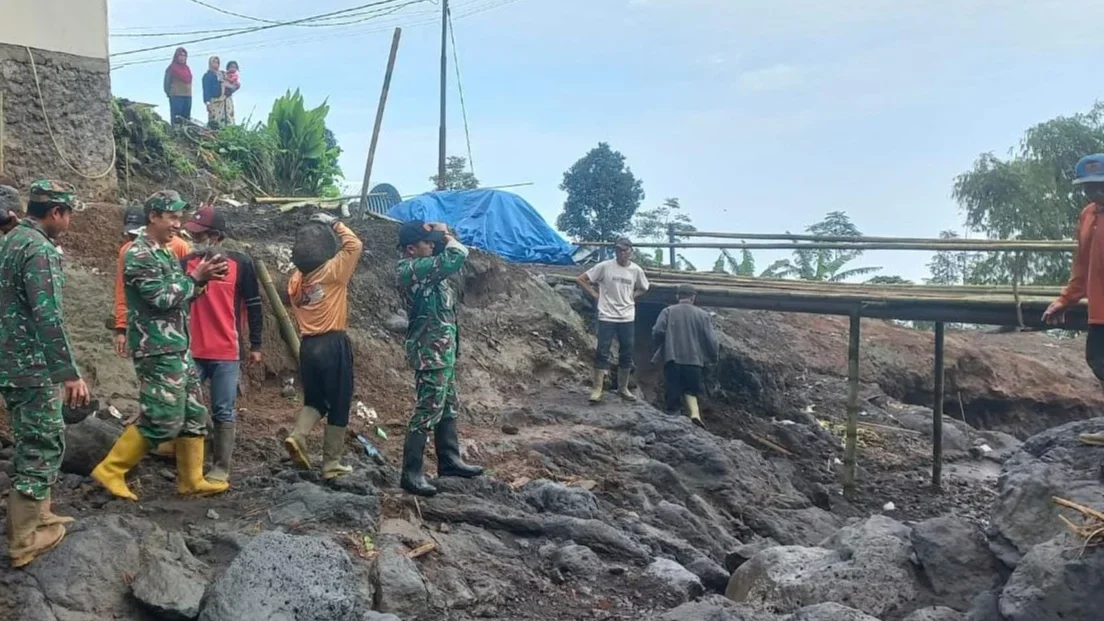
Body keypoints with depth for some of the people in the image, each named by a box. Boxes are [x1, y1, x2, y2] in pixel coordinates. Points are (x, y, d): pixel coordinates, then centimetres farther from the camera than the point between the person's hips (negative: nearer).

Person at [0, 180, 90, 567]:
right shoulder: (39, 249, -17)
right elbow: (47, 317, -25)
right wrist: (70, 373, -25)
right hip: (33, 366, -10)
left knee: (34, 442, 19)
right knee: (43, 445, -2)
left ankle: (35, 516, 29)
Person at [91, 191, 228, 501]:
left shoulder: (167, 253, 16)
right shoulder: (138, 254, -13)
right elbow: (163, 298, -20)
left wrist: (202, 279, 2)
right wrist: (195, 277, -10)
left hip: (179, 348, 9)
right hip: (157, 351, -9)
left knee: (194, 415, 10)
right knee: (162, 420, -7)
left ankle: (192, 480, 17)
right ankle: (110, 470, 6)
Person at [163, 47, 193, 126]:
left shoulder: (186, 68, 17)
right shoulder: (172, 68, -1)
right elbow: (167, 82, -3)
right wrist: (169, 93, -8)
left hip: (187, 96, 7)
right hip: (176, 96, -7)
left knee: (186, 119, 6)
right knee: (176, 119, -10)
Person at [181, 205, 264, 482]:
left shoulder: (241, 263, -2)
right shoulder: (186, 263, 4)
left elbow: (254, 306, 2)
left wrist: (255, 345, 2)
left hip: (226, 353, -2)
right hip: (192, 351, 2)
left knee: (223, 412, 3)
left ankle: (221, 467, 11)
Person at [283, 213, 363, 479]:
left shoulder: (295, 280, 8)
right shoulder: (332, 272, -9)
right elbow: (355, 246, -5)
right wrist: (335, 224, 5)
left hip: (308, 345, 6)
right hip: (333, 344, -6)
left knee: (314, 400, 19)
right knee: (339, 405, 4)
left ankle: (297, 436, -9)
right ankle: (331, 464, 6)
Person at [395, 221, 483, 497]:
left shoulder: (420, 266, 9)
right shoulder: (413, 269, -22)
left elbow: (444, 255, 25)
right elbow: (456, 257, -29)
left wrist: (442, 236, 6)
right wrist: (448, 236, -10)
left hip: (442, 349, 11)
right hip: (431, 352, -11)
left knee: (448, 407, 19)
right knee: (427, 412, -6)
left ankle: (449, 461, 31)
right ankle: (411, 474, 0)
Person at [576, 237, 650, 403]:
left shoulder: (636, 270, 1)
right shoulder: (604, 267, -8)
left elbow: (643, 289, 20)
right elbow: (582, 279, -2)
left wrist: (631, 297, 5)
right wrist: (595, 295, -6)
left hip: (627, 319, 3)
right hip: (607, 317, -3)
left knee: (626, 355, 9)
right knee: (602, 353, -4)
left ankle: (623, 388, 23)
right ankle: (597, 389, 0)